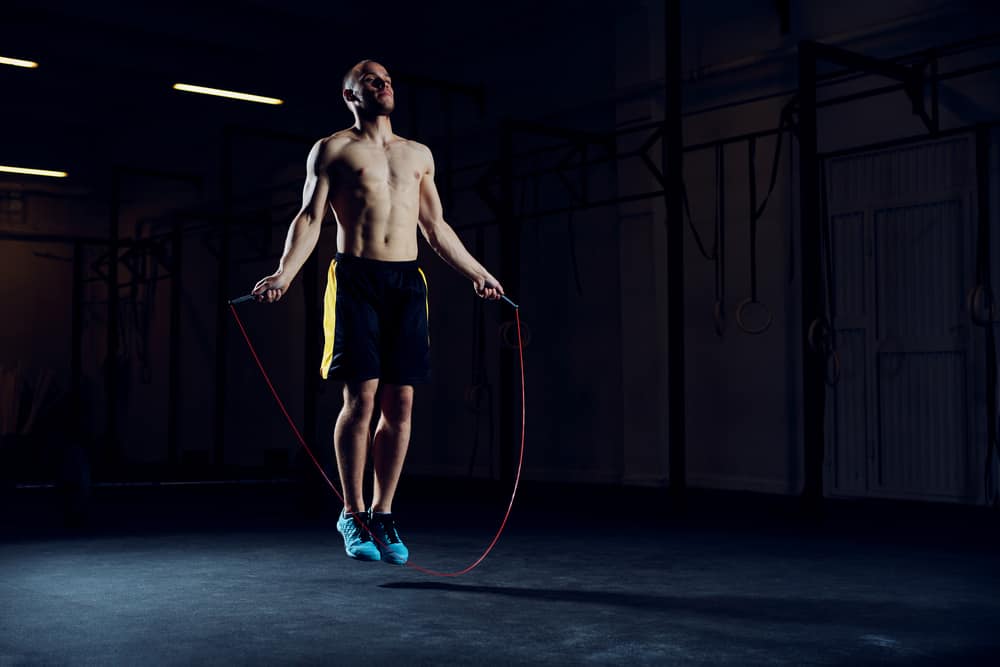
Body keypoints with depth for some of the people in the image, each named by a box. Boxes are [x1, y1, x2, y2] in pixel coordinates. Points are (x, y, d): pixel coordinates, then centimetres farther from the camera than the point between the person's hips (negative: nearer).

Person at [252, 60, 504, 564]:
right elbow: (310, 217, 0)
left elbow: (436, 227, 26)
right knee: (361, 396, -10)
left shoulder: (418, 154, 21)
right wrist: (283, 274, -14)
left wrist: (477, 273, 26)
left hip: (407, 282, 4)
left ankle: (382, 515, 9)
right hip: (356, 279, -4)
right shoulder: (332, 150, 9)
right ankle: (352, 515, 3)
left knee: (400, 403, -1)